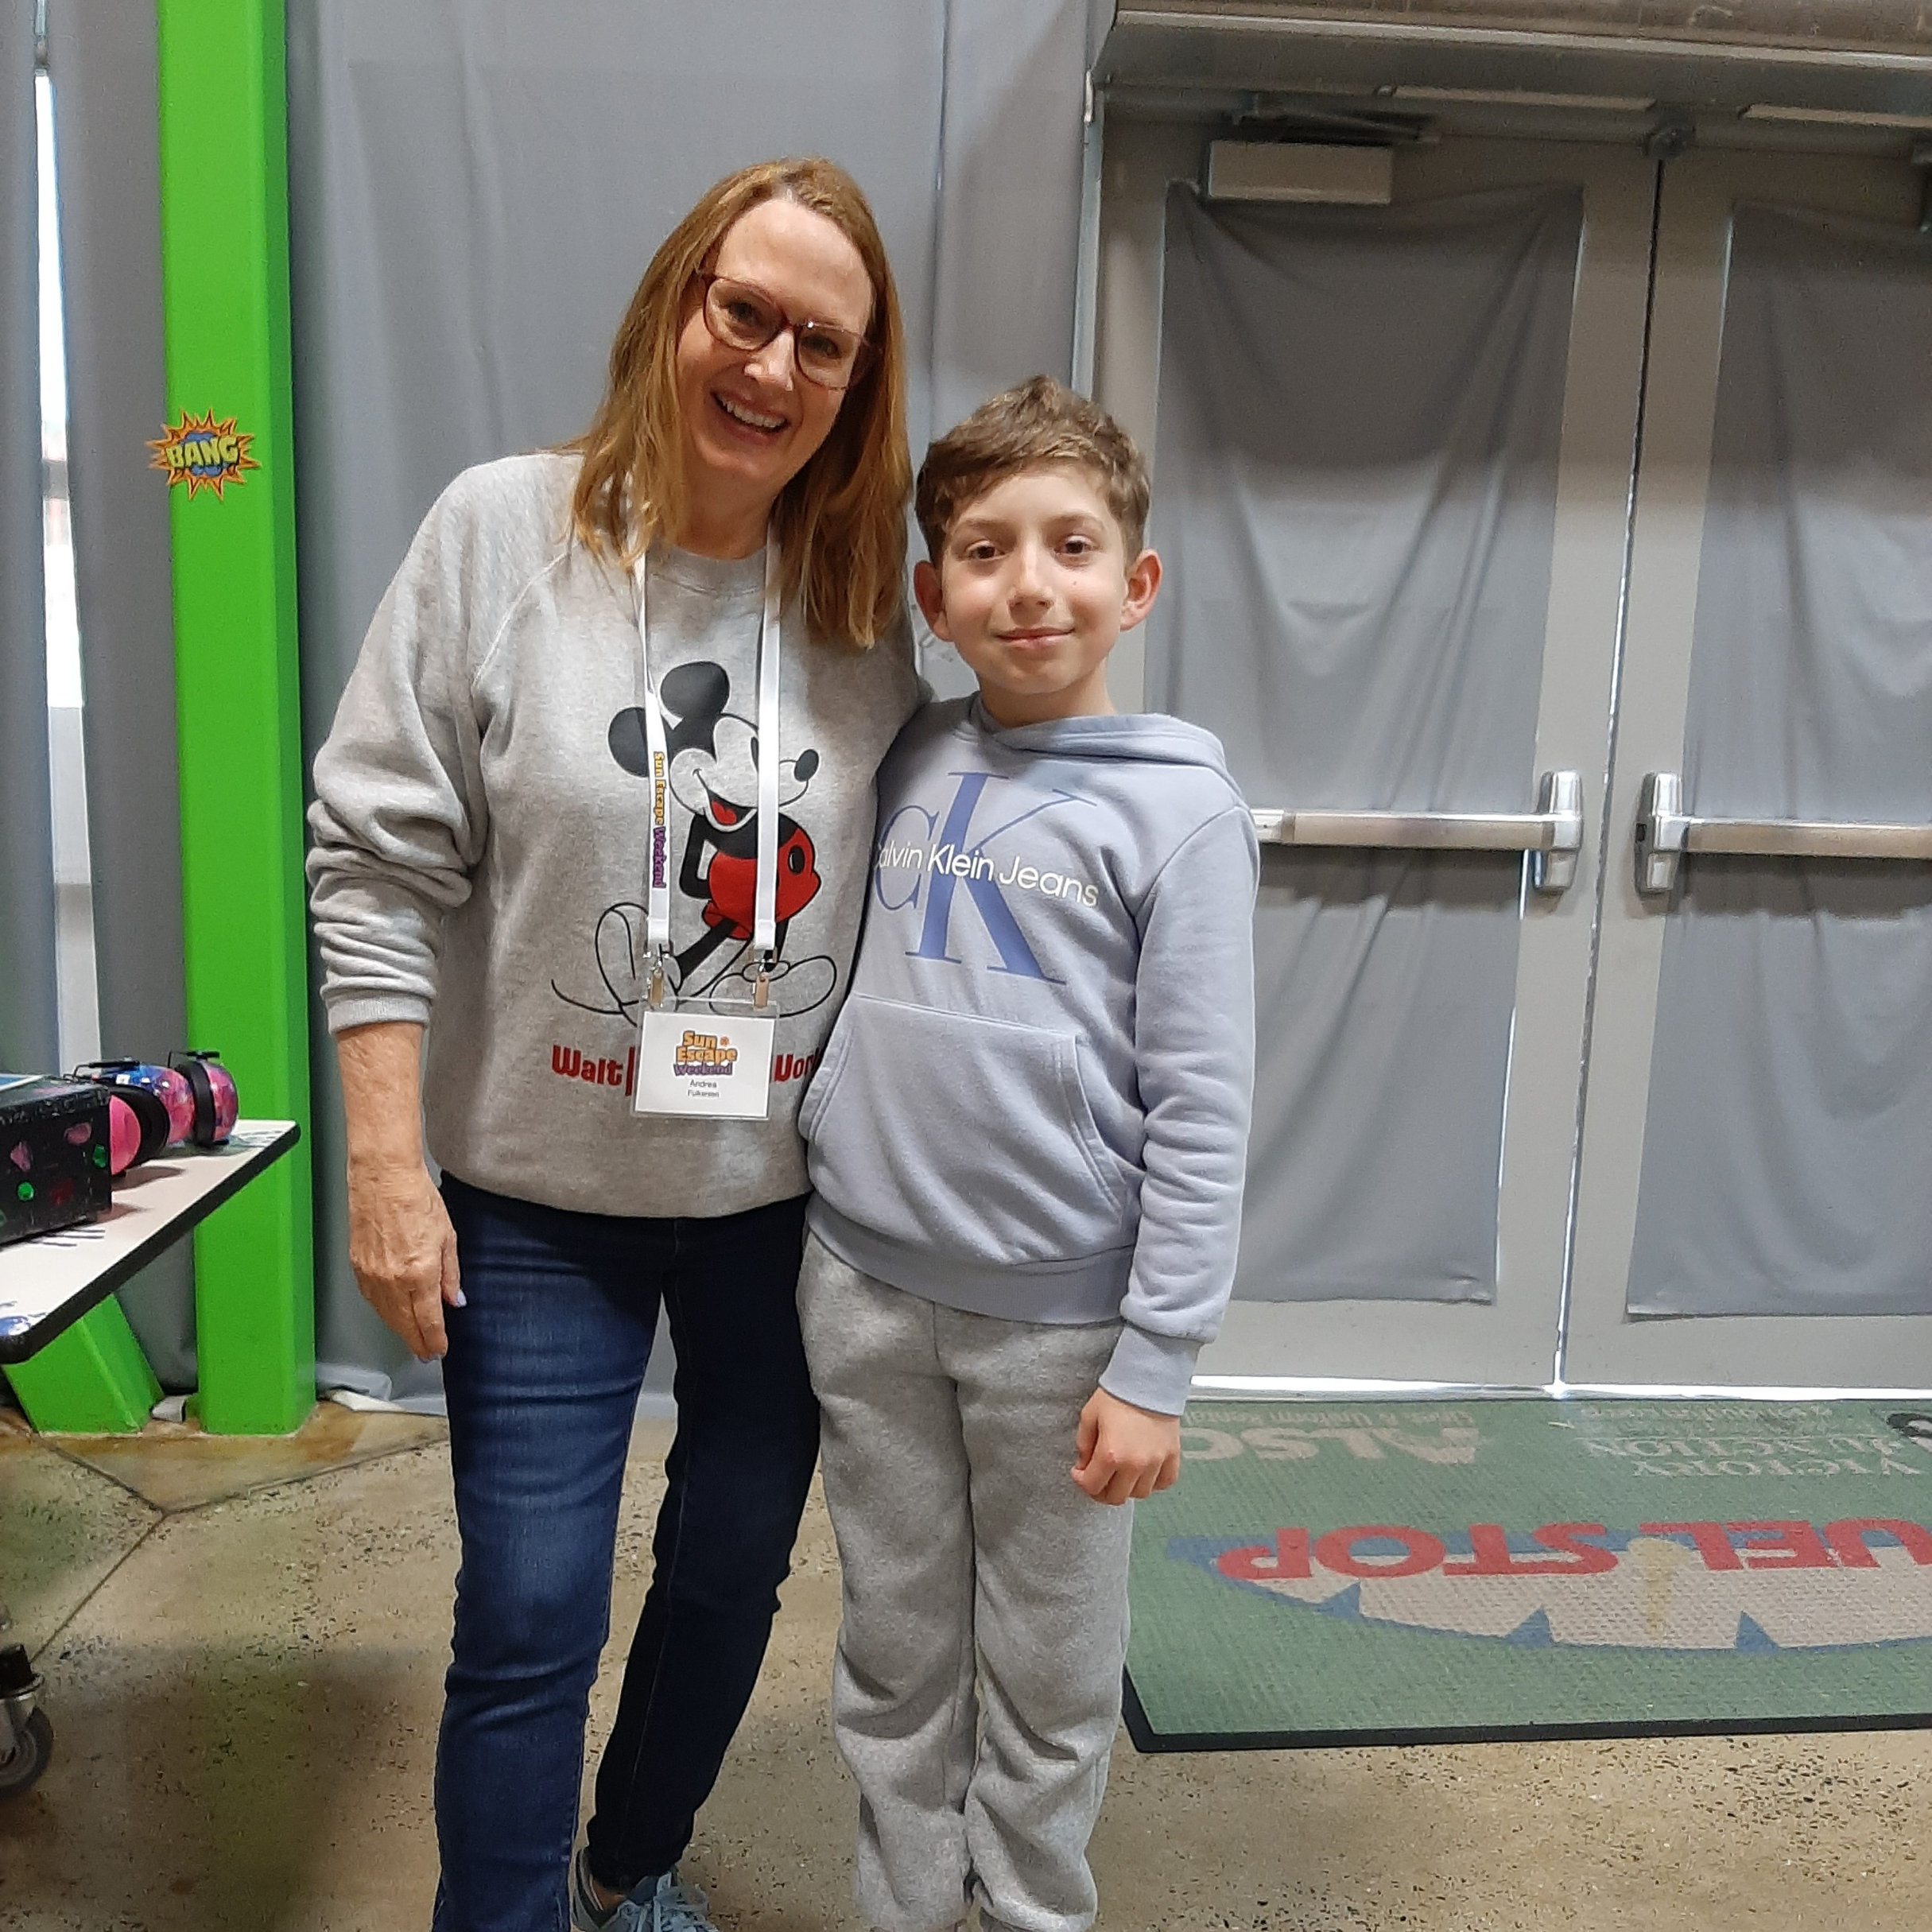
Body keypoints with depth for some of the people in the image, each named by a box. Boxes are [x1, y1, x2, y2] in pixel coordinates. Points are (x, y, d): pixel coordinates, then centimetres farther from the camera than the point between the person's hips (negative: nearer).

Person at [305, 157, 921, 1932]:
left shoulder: (872, 595, -2)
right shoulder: (504, 533, -9)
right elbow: (383, 859, -9)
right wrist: (387, 1165, -12)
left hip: (788, 1194, 4)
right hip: (542, 1195, -3)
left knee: (736, 1571, 19)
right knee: (530, 1620, 5)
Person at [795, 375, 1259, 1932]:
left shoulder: (1178, 805, -9)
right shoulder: (904, 762, 3)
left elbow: (1202, 1108, -10)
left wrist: (1156, 1366, -12)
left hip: (1058, 1317, -3)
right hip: (866, 1288, 4)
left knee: (1049, 1679, 14)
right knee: (896, 1653, 19)